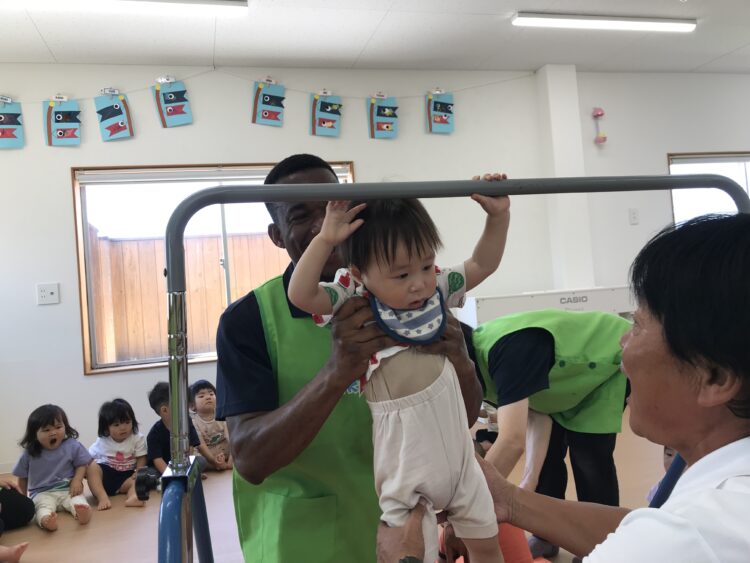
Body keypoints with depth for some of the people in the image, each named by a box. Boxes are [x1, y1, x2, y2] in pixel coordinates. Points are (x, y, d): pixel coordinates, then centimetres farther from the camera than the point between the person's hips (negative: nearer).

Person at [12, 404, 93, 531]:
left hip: (68, 489, 1)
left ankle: (81, 511, -63)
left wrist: (77, 480, -15)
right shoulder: (29, 454, -2)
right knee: (43, 506, -34)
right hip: (42, 493, 0)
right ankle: (45, 520, -65)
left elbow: (82, 465, 3)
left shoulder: (73, 446, -4)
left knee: (78, 500, -32)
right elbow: (22, 478, 12)